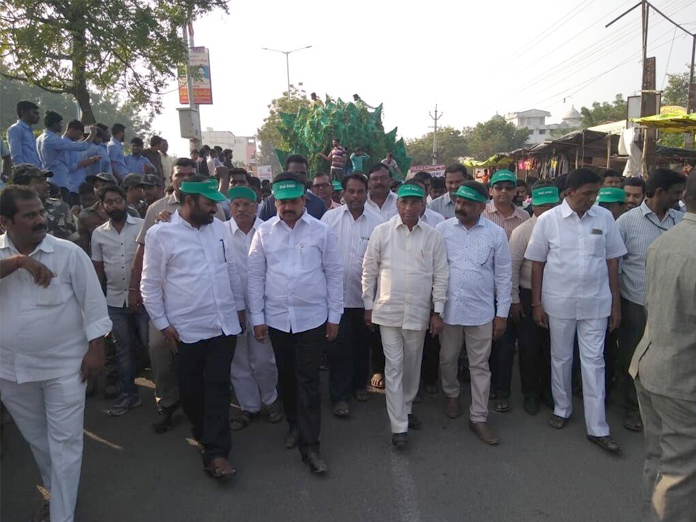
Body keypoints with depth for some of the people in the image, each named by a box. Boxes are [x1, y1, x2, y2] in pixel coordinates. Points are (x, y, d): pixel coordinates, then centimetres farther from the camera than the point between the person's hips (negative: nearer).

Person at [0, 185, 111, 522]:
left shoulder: (69, 253, -10)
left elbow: (93, 302, -8)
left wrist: (95, 349, -10)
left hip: (63, 366, -4)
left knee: (64, 442, 3)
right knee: (36, 439, 22)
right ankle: (56, 492, 45)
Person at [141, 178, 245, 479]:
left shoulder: (218, 228, 4)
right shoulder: (160, 234, -8)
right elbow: (150, 285, -4)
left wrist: (239, 306, 13)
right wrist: (162, 323, -5)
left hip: (224, 324, 3)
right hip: (187, 328, -2)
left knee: (218, 387, 2)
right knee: (191, 388, 13)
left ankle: (215, 452, 10)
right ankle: (202, 432, 39)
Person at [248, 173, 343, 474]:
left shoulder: (321, 231, -3)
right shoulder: (264, 232, 1)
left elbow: (334, 274, 1)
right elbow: (256, 276, 4)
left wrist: (334, 316, 1)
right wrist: (257, 317, 2)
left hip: (312, 318, -2)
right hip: (277, 319, 2)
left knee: (308, 381, 0)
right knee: (286, 377, 15)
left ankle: (310, 445, 11)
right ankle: (295, 424, 37)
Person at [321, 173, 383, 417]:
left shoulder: (377, 221, -2)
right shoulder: (330, 218, -2)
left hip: (364, 295, 1)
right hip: (337, 294, -1)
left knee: (362, 343, 16)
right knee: (339, 345, 3)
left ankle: (360, 384, 37)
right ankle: (339, 395, 17)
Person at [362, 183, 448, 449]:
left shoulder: (433, 236, -1)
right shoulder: (382, 231, -4)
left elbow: (440, 275, 2)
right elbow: (369, 270, 2)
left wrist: (438, 311, 1)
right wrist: (368, 305, 3)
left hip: (418, 312, 2)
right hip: (388, 311, -1)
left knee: (412, 365, 16)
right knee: (394, 367, 2)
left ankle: (406, 408, 38)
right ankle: (399, 426, 11)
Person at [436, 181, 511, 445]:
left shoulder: (496, 233, -4)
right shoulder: (442, 229, -2)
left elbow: (503, 275, 1)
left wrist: (502, 313, 0)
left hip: (481, 310, -1)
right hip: (448, 308, 1)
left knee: (480, 366, 9)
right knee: (447, 359, 16)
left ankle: (478, 418, 22)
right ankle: (452, 395, 44)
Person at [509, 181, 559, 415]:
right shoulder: (522, 231, -7)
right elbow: (512, 266, -7)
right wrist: (514, 300, -8)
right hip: (529, 297, -2)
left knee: (551, 346, 13)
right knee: (529, 346, 7)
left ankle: (547, 390, 33)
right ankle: (530, 393, 26)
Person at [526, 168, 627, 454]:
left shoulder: (605, 217, -2)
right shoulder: (548, 220, -6)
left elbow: (612, 261, 4)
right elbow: (537, 263, -1)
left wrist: (616, 302, 4)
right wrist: (537, 303, -2)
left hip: (596, 302, 1)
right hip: (559, 302, -1)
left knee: (594, 361, 5)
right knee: (561, 358, 14)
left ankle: (597, 428, 14)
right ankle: (562, 408, 34)